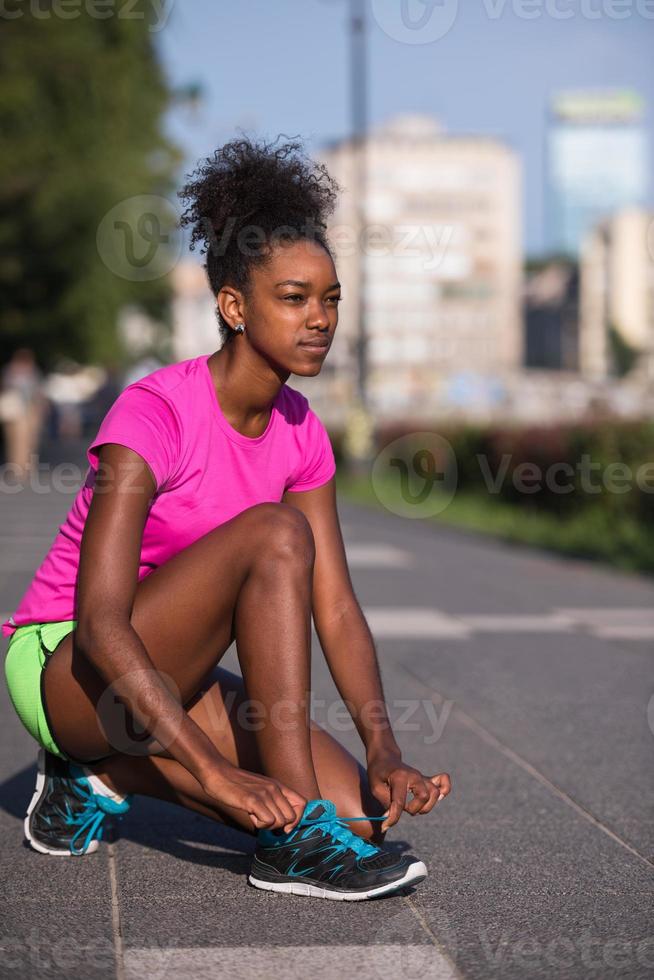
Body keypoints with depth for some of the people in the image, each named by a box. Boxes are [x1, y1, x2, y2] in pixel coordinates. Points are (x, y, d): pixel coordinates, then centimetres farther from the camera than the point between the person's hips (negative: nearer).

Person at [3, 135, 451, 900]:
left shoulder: (300, 433, 0)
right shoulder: (153, 412, -22)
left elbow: (336, 609, -2)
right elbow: (100, 624, -29)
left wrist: (384, 751, -18)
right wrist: (215, 771, -35)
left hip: (166, 676, 7)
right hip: (62, 668, -7)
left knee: (363, 805, -13)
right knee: (275, 535, -29)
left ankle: (107, 774, 5)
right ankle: (297, 839, -26)